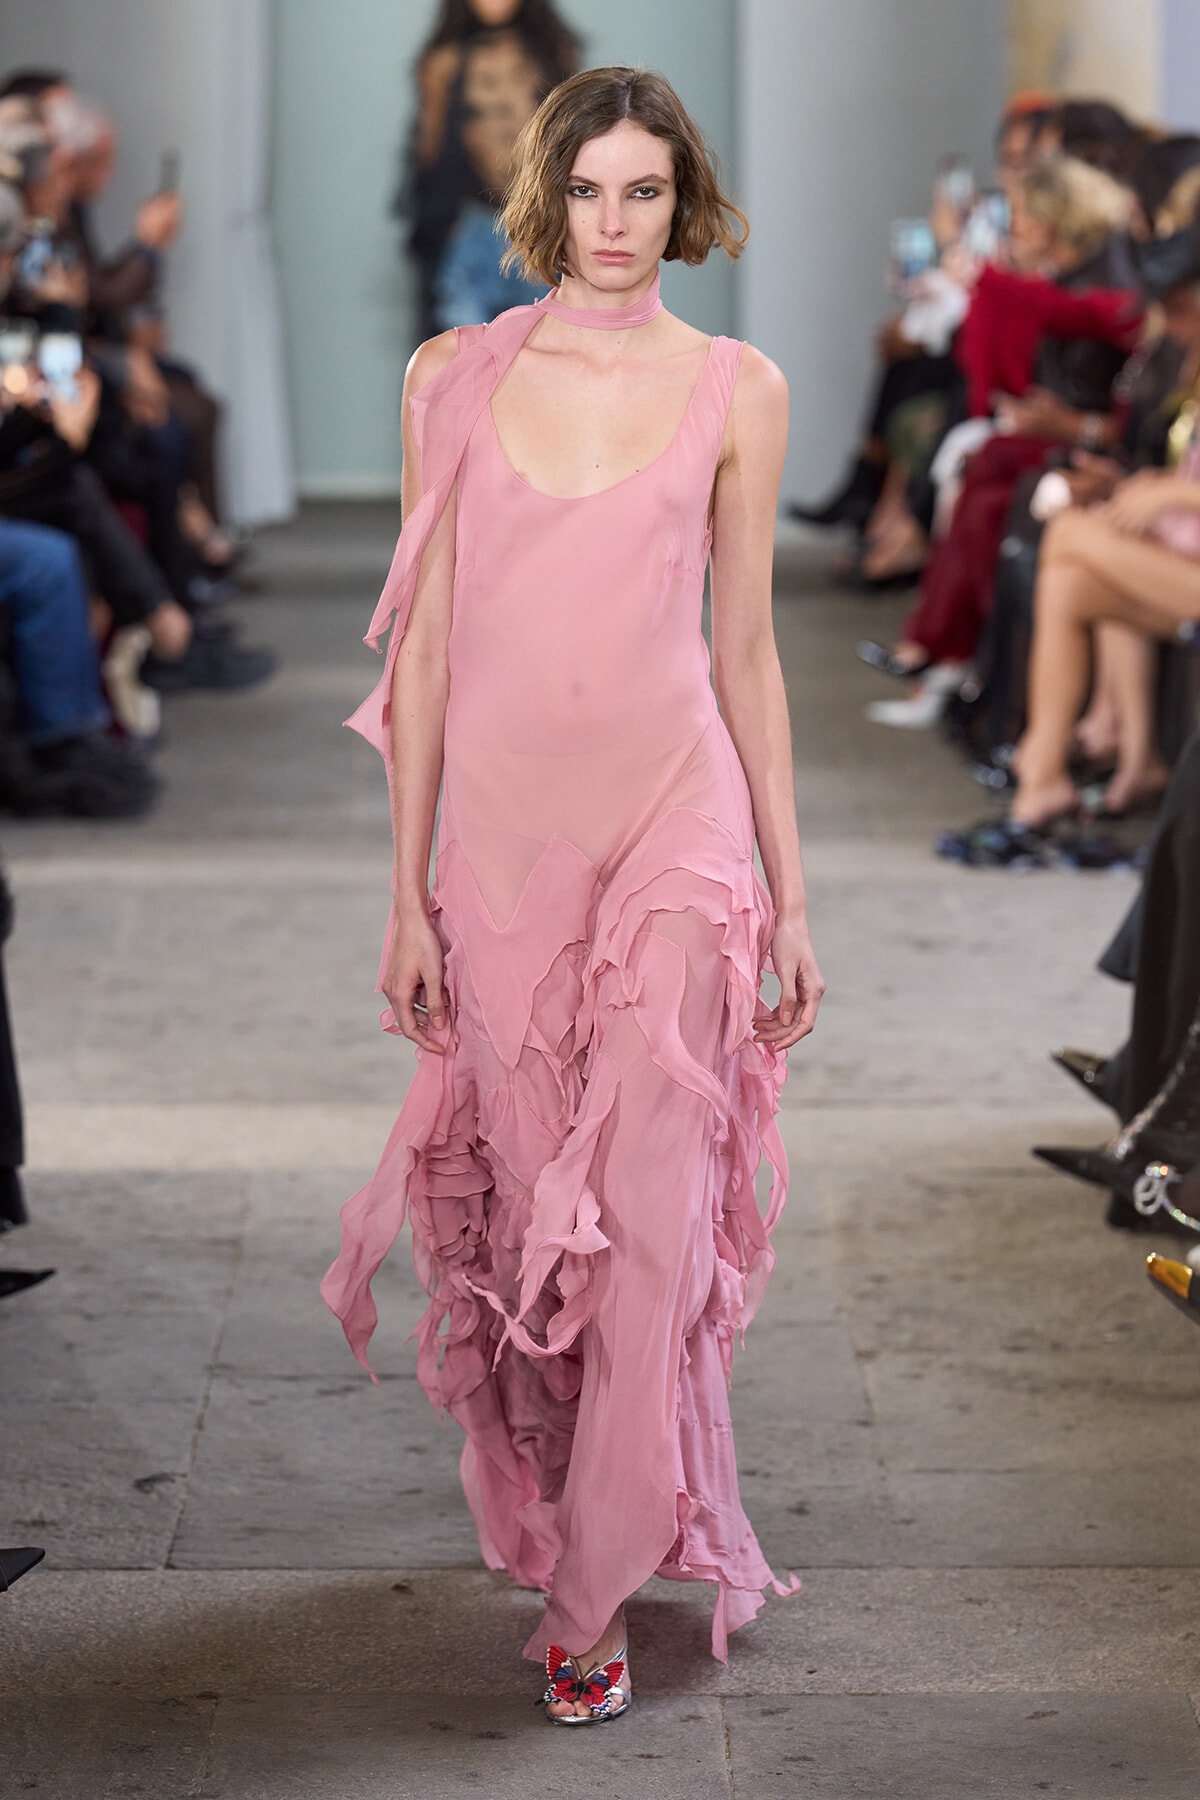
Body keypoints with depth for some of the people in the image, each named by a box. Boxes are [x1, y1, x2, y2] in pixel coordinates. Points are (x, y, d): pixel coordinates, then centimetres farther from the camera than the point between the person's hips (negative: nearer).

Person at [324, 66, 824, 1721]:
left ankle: (593, 1595, 5)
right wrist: (408, 888, 3)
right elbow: (426, 642, 6)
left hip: (674, 835, -1)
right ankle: (558, 1508, 29)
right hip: (501, 836, 1)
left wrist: (791, 889, 5)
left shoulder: (738, 390, 3)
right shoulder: (454, 378, 5)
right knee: (529, 1201, 8)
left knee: (647, 1217, -4)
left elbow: (746, 651, 7)